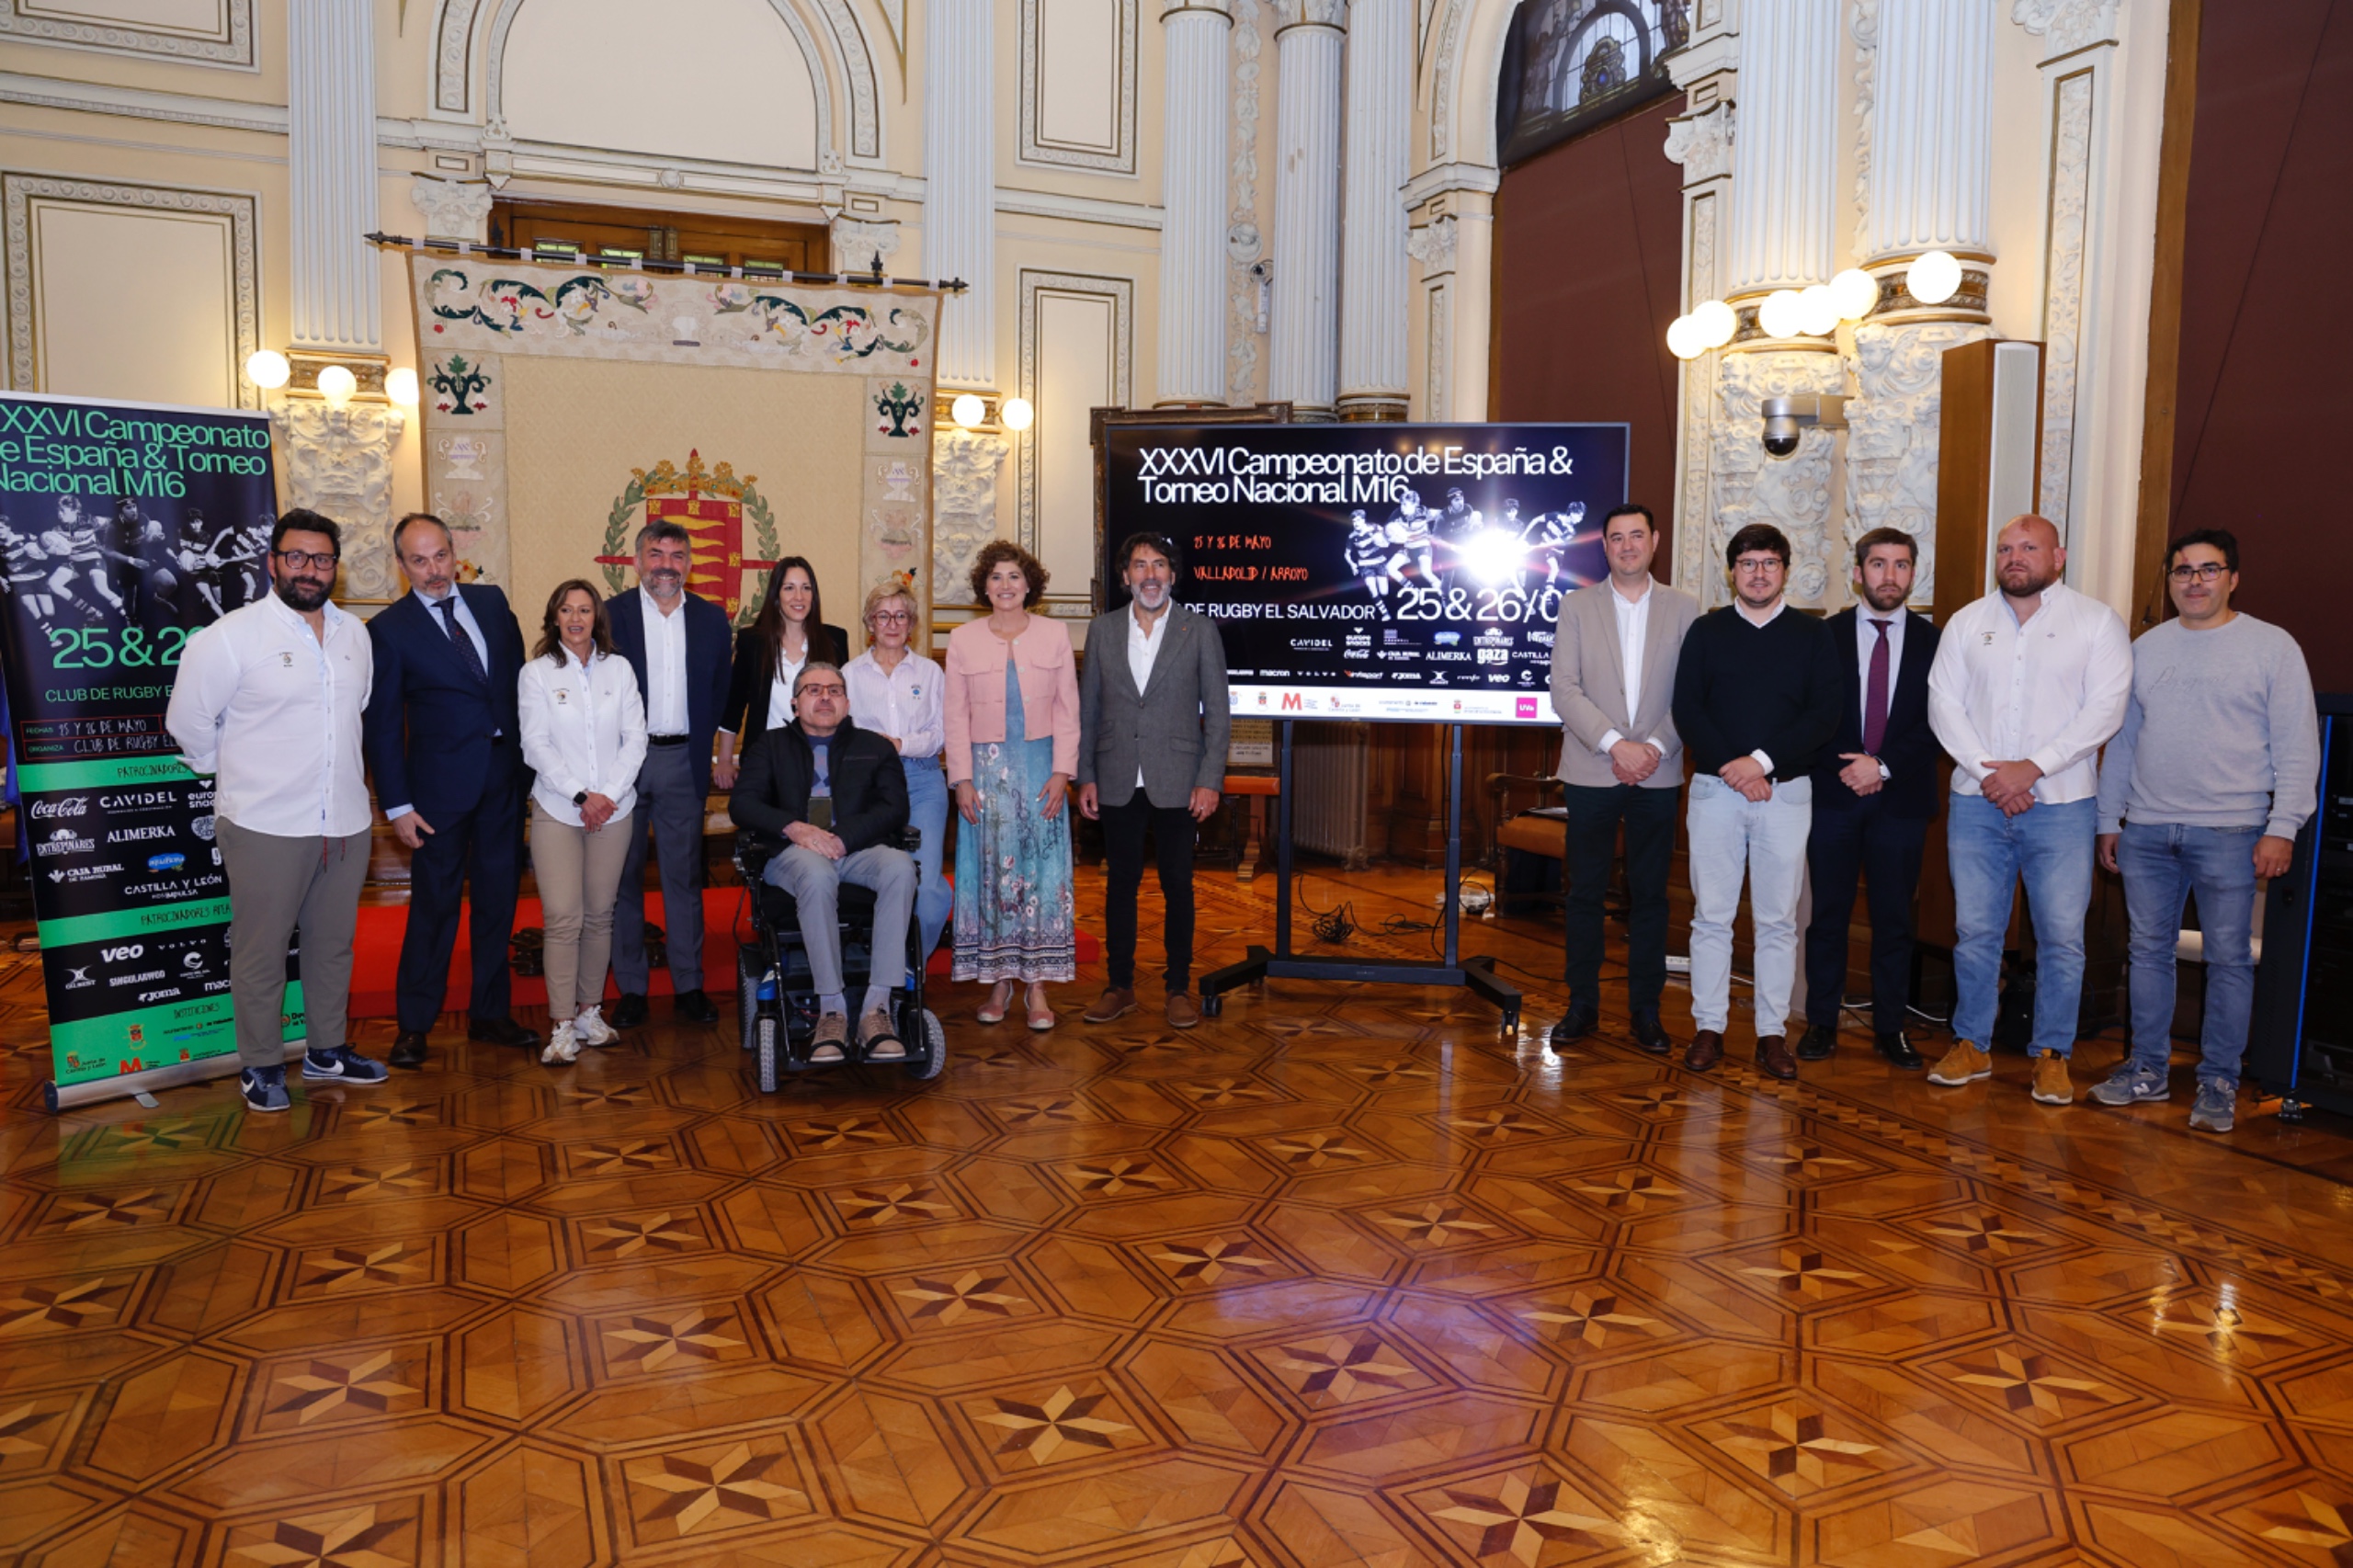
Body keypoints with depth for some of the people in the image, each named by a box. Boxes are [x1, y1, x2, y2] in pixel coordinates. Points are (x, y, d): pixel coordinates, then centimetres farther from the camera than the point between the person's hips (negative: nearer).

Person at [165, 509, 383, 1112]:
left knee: (333, 943, 15)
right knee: (261, 951, 3)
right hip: (266, 827, -5)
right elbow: (188, 720, -2)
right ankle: (261, 1066, 16)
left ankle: (326, 1051, 29)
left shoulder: (355, 633, 8)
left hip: (345, 822, 5)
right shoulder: (230, 636, -9)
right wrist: (237, 773, 6)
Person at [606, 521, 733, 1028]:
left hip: (684, 762, 2)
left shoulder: (711, 618, 8)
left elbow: (723, 693, 13)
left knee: (685, 876, 7)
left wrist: (722, 755, 5)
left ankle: (689, 985, 14)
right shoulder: (610, 616, 0)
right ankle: (630, 988, 14)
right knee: (624, 876, 6)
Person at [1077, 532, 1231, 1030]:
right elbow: (1087, 709, 10)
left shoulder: (1200, 630, 1)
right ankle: (1120, 986, 19)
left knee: (1178, 885, 4)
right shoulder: (1102, 630, 8)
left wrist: (1210, 779, -7)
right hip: (1117, 783, 2)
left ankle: (1179, 988, 16)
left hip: (1176, 783, -2)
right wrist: (1085, 776, 3)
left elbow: (1217, 712, 0)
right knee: (1120, 882, 8)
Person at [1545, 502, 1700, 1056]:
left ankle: (1646, 1011, 15)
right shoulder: (1577, 607, 5)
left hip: (1657, 775, 0)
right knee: (1585, 893, 4)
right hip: (1591, 773, 0)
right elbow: (1564, 689, -5)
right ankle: (1582, 1006, 15)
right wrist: (1615, 745, -14)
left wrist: (1655, 747, -12)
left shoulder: (1684, 609, 6)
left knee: (1650, 895, 6)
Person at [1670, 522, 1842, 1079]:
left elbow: (1824, 714, -1)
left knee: (1777, 919, 3)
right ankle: (1709, 1028, 10)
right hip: (1715, 788, 0)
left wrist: (1762, 761, -13)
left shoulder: (1812, 635, 7)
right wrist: (1731, 767, -11)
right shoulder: (1707, 631, 8)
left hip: (1785, 790, 0)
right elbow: (1687, 709, 0)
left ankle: (1772, 1032, 11)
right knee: (1711, 915, 2)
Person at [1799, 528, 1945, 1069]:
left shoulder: (1932, 641, 5)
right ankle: (1821, 1024, 12)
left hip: (1902, 798, 1)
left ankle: (1890, 1029, 15)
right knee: (1828, 916, 4)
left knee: (1894, 920, 6)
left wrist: (1884, 766, -12)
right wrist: (1847, 768, -11)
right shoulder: (1824, 635, 4)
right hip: (1833, 795, 0)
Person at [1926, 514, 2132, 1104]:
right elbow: (1944, 703, 3)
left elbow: (2105, 709, -7)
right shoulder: (1967, 622, 10)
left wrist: (2032, 767, -14)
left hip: (2061, 805, -2)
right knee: (1974, 930, 6)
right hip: (1977, 801, 2)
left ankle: (2052, 1055, 13)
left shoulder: (2097, 622, 2)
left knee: (2061, 937, 0)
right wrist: (1987, 771, -10)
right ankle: (1971, 1045, 17)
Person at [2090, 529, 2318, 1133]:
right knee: (2149, 949, 8)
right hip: (2146, 831, 4)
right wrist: (2109, 819, 13)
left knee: (2228, 958, 0)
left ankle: (2219, 1082, 10)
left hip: (2229, 832, -4)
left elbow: (2297, 746, -2)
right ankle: (2148, 1068, 18)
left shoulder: (2273, 647, 1)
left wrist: (2282, 827, -9)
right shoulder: (2145, 648, 12)